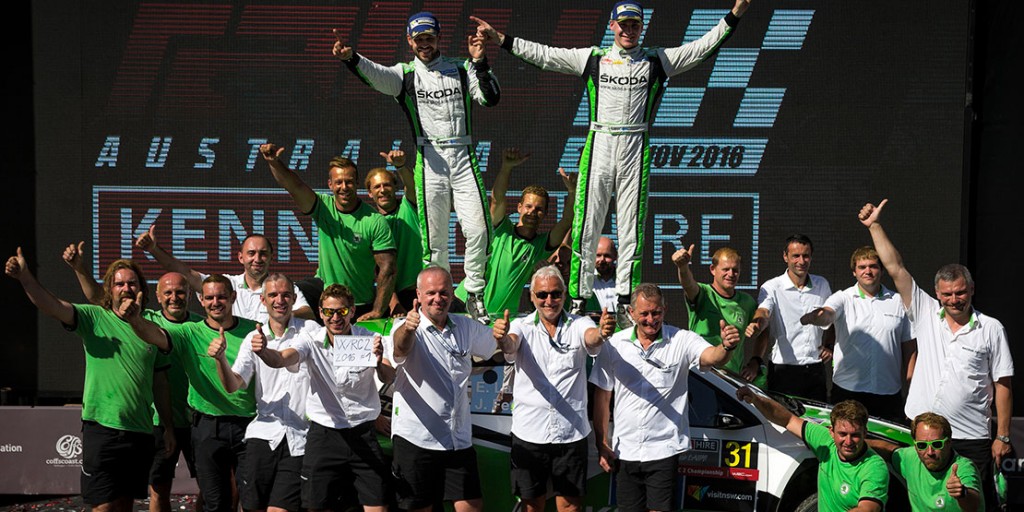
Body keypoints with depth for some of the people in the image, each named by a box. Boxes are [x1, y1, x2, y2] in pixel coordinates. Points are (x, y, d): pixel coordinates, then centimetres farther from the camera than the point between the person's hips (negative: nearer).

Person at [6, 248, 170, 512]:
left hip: (141, 432, 4)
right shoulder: (94, 318, -2)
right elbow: (52, 307, -19)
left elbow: (160, 384, 14)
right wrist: (25, 277, -34)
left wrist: (168, 427, 13)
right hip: (102, 428, -4)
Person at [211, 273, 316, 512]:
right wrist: (221, 359, -18)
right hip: (263, 433, 2)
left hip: (300, 438, -2)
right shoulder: (254, 338, 10)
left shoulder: (310, 330, 3)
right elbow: (233, 385, 0)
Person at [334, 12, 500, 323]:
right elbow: (375, 75, -13)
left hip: (463, 156, 1)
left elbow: (491, 98, 1)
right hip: (429, 160, -1)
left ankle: (475, 295, 7)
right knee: (434, 236, -1)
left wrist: (480, 63, -11)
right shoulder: (405, 74, 9)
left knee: (478, 229, -8)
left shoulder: (461, 69, 13)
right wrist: (350, 58, -33)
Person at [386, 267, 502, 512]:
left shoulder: (466, 327, 8)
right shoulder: (406, 329, -9)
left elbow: (493, 346, 24)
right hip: (416, 438, -4)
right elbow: (399, 348, -31)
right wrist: (407, 328, -56)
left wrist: (501, 333, -2)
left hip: (459, 439, 4)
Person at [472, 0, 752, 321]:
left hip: (636, 151, 0)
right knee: (586, 226, -2)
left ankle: (626, 302, 10)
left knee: (632, 230, 3)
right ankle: (578, 300, 5)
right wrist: (501, 39, 3)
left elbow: (703, 48, 7)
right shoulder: (593, 58, 10)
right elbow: (543, 55, 9)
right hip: (598, 147, 0)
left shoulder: (656, 60, 9)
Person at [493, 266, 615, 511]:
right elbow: (510, 345, -20)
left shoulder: (579, 325, 1)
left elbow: (591, 338, -21)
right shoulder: (522, 326, 1)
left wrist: (602, 332, -46)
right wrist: (501, 339, -45)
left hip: (571, 433, 0)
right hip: (529, 433, 0)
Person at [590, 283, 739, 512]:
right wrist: (602, 443, 3)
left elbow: (712, 357, -24)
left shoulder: (681, 341, -4)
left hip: (664, 448, -2)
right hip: (625, 450, 3)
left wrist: (727, 347, -47)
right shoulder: (614, 344, 2)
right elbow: (602, 396, 7)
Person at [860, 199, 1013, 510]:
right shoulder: (926, 315, 5)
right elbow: (895, 268, 2)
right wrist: (874, 226, -1)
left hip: (971, 438, -2)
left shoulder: (991, 329, 0)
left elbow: (1003, 383, 1)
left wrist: (1003, 437, -2)